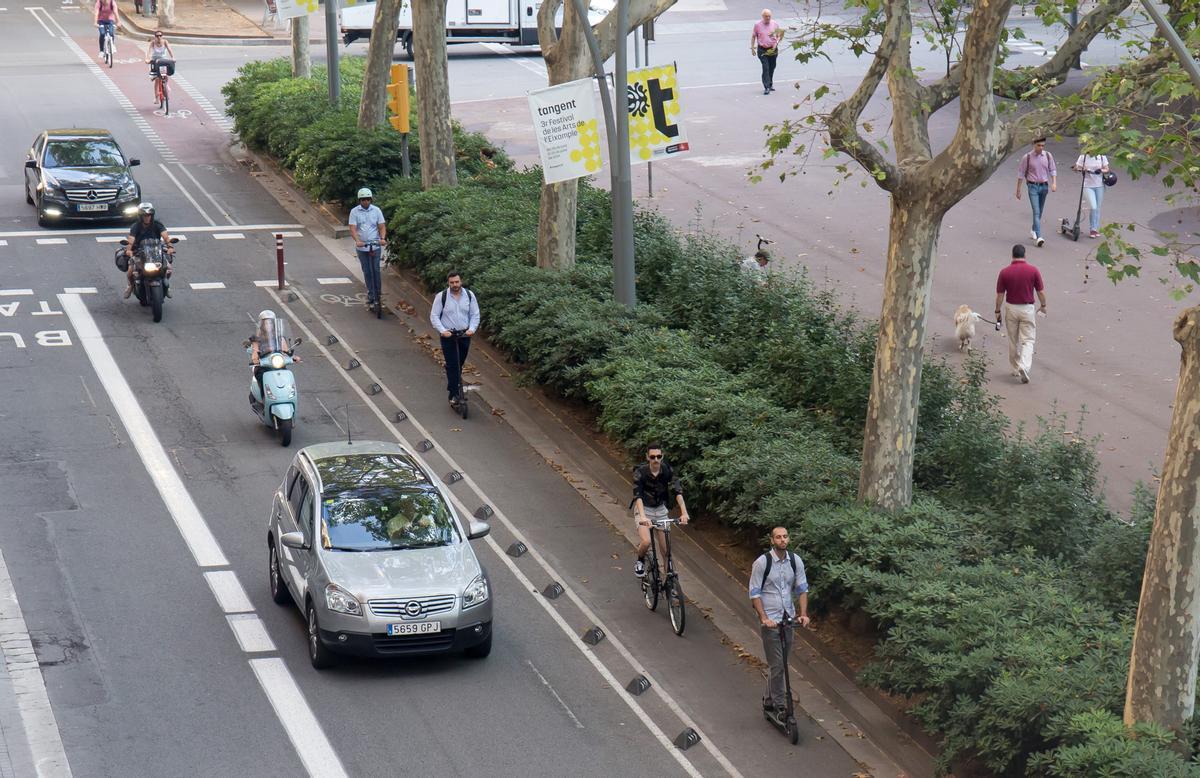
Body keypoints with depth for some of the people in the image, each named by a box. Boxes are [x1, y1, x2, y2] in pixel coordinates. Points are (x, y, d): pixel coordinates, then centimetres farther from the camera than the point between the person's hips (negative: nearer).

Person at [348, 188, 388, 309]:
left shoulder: (376, 210, 0)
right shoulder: (354, 211, -3)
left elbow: (382, 226, -1)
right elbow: (353, 229, -10)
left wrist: (382, 238, -20)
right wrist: (357, 240, -27)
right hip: (361, 247, 1)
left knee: (375, 270, -6)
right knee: (367, 272, 7)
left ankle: (377, 296, 0)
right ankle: (371, 296, 16)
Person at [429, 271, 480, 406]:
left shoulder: (469, 295, -1)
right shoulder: (441, 296, -9)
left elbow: (475, 315, 4)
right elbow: (434, 316, -6)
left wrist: (472, 329, -13)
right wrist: (442, 330, -20)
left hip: (464, 335, 3)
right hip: (448, 335, -3)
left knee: (459, 364, 12)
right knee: (452, 365, -7)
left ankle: (453, 387, 28)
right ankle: (454, 395, -3)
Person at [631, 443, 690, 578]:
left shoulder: (667, 470, -14)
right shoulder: (640, 472, -23)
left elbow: (677, 491, -21)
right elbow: (637, 496, -32)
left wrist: (684, 512, -34)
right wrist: (642, 516, -47)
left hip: (660, 509, 3)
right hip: (644, 509, -3)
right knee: (646, 542, -21)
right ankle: (640, 561, 10)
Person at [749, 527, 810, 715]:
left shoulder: (795, 561, 1)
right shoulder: (762, 563, -12)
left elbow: (802, 589, 7)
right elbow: (754, 593, -10)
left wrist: (803, 614, -6)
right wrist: (764, 618, -18)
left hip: (788, 618, 5)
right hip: (770, 619, -5)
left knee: (782, 664, 12)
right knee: (776, 665, -6)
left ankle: (769, 701, 26)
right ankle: (779, 706, 0)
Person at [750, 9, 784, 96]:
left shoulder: (775, 24, 1)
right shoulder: (757, 24, -4)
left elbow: (779, 35, 9)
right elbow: (753, 36, 5)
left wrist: (776, 43, -9)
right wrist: (752, 48, 1)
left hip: (773, 49, 3)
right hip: (762, 50, -3)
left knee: (772, 68, 14)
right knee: (765, 68, -13)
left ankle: (770, 84, 32)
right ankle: (766, 87, -15)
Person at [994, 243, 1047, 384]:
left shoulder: (1004, 272, -7)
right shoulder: (1033, 270, -8)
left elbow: (1000, 295, -4)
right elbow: (1041, 291, -2)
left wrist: (997, 311, 8)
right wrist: (1043, 306, 14)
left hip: (1011, 308, 1)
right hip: (1027, 308, -1)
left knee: (1013, 341, 15)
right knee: (1027, 341, 2)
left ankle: (1016, 369, 25)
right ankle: (1024, 366, -19)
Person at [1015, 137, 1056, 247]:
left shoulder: (1048, 156, 0)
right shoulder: (1027, 157, -7)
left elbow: (1052, 170, 7)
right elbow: (1021, 174, -1)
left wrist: (1054, 183, -11)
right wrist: (1018, 190, 1)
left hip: (1044, 186, 3)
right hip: (1033, 186, -3)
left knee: (1040, 211, 15)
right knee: (1036, 212, -13)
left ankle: (1033, 230, 38)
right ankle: (1039, 237, -20)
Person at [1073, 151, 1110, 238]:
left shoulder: (1102, 157, 1)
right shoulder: (1083, 157, -5)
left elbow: (1106, 169, 3)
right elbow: (1076, 168, -1)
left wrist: (1101, 170, -19)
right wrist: (1081, 169, -23)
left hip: (1099, 186, 3)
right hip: (1088, 186, -3)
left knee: (1097, 208, 9)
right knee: (1093, 207, -14)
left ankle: (1096, 229, 22)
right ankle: (1093, 229, -2)